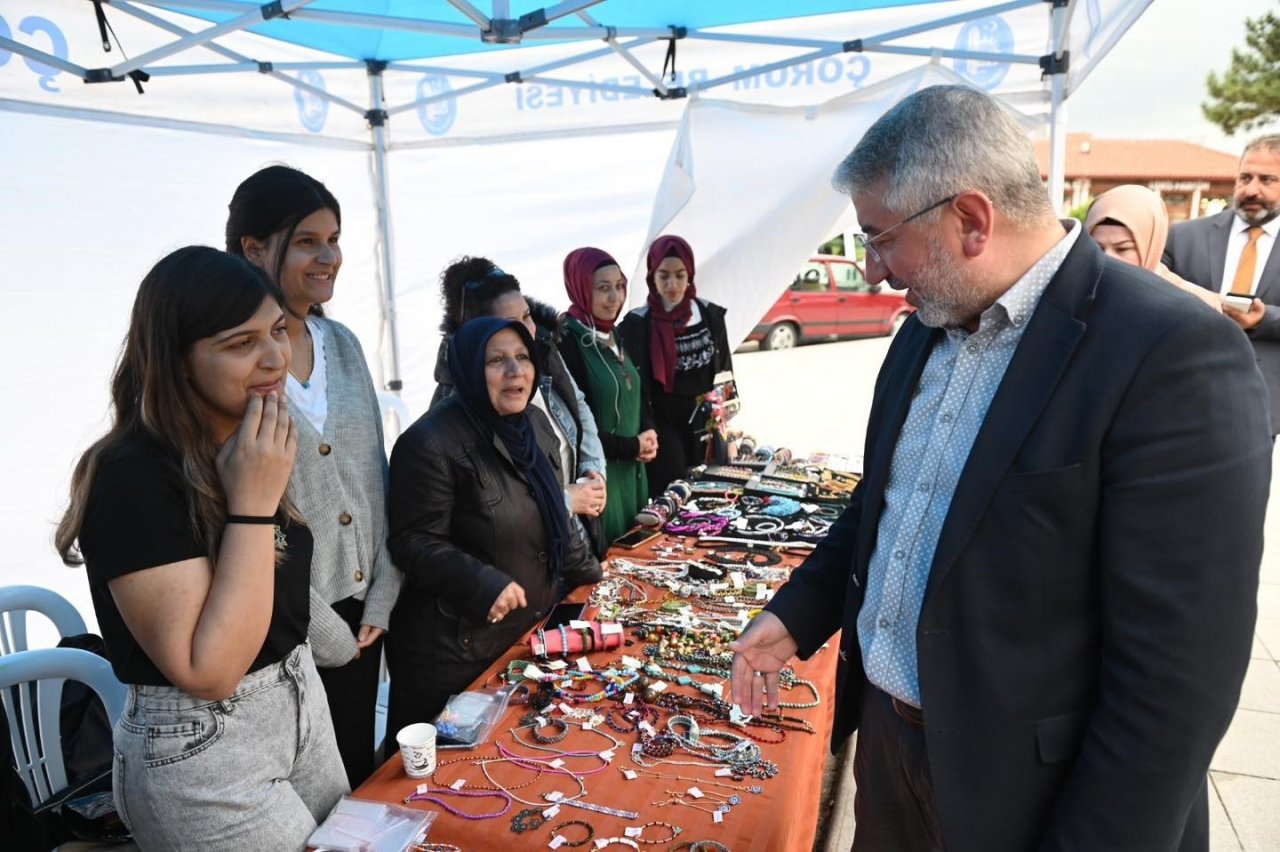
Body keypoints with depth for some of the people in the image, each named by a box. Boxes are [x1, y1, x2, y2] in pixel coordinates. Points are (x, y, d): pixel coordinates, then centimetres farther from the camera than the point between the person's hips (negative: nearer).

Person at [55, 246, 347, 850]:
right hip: (201, 751, -7)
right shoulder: (133, 480, -24)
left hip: (301, 705, 8)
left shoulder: (248, 448, 1)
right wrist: (252, 503, -29)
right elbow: (210, 672, -28)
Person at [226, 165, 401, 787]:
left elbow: (374, 477, 7)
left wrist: (381, 601, 2)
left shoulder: (341, 343, 4)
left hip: (360, 610, 6)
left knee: (361, 776, 22)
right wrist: (329, 635, -11)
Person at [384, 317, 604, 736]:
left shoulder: (534, 423, 6)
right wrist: (483, 585, -31)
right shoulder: (431, 443, -21)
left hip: (530, 629, 8)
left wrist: (587, 571, 18)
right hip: (456, 647, -7)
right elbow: (413, 543, -22)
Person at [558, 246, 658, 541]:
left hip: (632, 470, 8)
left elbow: (639, 395, 18)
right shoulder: (566, 342, -16)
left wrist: (648, 434, -2)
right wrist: (632, 447, -11)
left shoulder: (613, 336, 9)